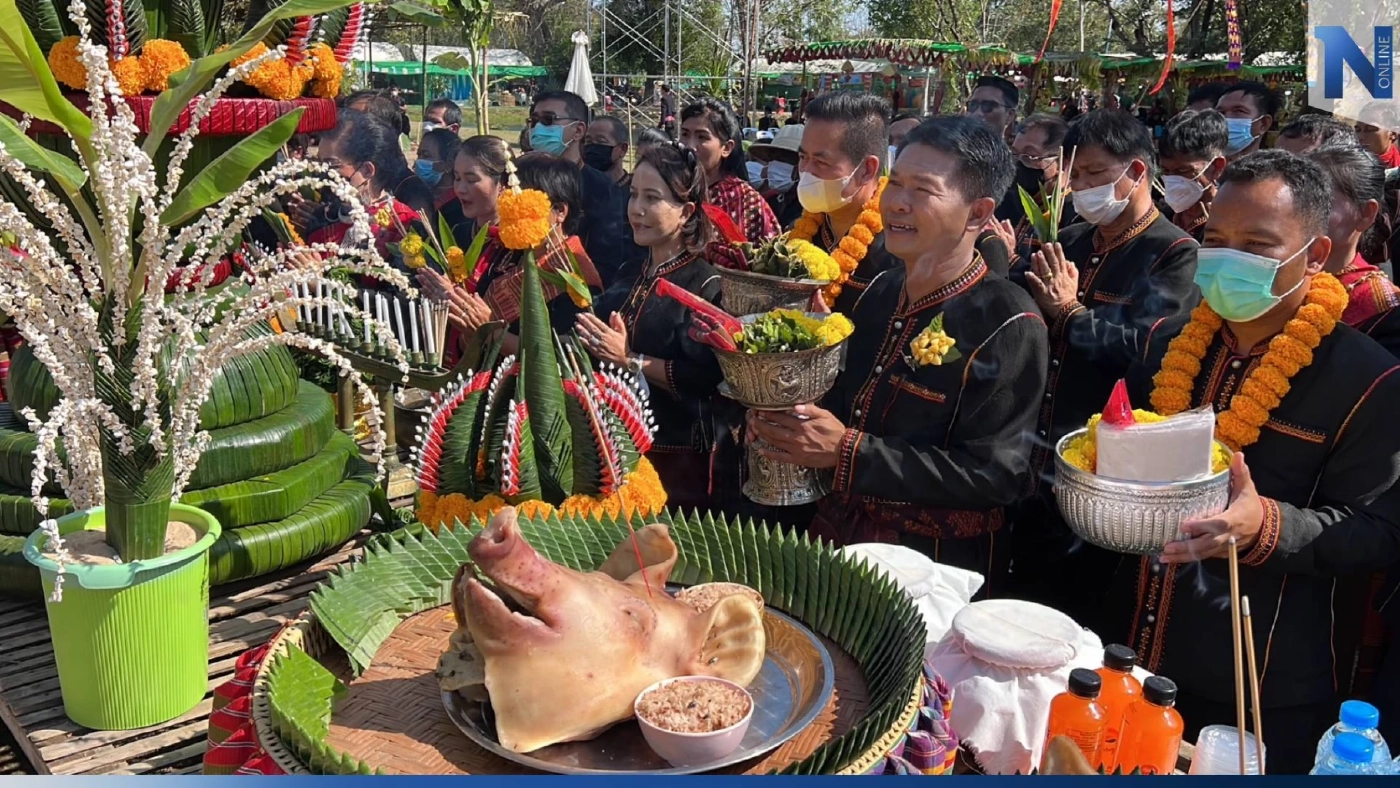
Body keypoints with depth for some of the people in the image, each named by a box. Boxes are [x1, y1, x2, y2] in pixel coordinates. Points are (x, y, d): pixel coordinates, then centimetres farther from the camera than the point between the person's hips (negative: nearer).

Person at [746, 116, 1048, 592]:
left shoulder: (1008, 326, -18)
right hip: (837, 536, 7)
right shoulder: (881, 291, 4)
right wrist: (789, 421, -7)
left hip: (935, 565, -7)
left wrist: (847, 451, -26)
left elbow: (994, 475, -24)